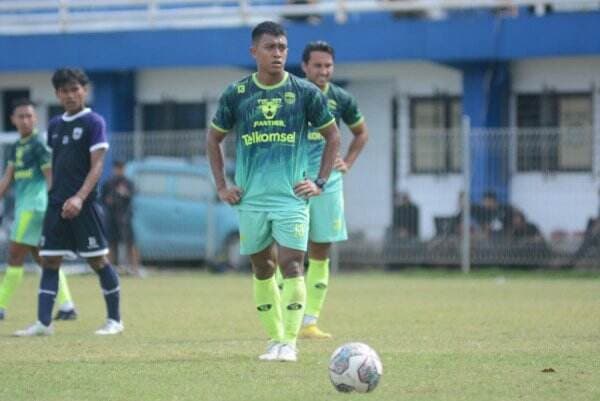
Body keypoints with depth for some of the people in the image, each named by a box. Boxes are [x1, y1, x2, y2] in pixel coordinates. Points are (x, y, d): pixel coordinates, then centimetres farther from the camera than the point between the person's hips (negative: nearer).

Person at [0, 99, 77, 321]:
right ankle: (66, 306, 10)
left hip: (34, 207, -9)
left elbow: (51, 178, -13)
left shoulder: (38, 144, -9)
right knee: (41, 257, 9)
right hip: (24, 206, 9)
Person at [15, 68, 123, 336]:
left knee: (98, 260, -2)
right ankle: (43, 323, 0)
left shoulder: (93, 122, -5)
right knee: (49, 261, 1)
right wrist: (53, 196, 16)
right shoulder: (55, 125, 13)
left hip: (84, 205, -6)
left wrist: (80, 198, -23)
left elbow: (97, 165, -12)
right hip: (56, 204, 6)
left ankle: (115, 320, 8)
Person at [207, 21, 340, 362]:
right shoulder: (236, 94, 2)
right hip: (251, 199, 2)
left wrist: (320, 182, 1)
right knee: (262, 268, 8)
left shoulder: (305, 92, -1)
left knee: (292, 265, -13)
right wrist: (222, 186, 7)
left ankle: (289, 342, -11)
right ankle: (276, 339, 18)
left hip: (292, 196, -2)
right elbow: (214, 139, 14)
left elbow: (332, 136, 9)